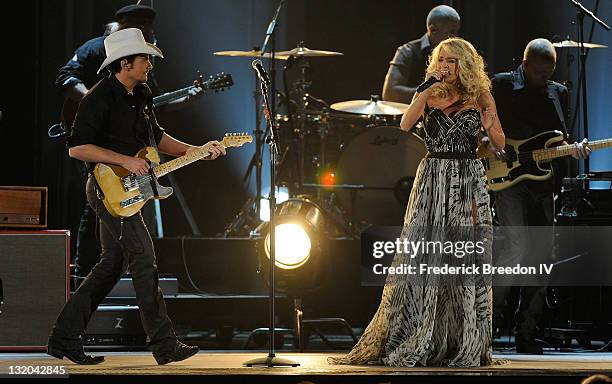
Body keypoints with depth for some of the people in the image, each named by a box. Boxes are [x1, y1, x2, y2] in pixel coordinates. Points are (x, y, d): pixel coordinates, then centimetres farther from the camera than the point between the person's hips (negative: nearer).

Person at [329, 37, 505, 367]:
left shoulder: (480, 97, 6)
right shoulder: (428, 96, 8)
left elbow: (500, 144, 7)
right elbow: (403, 127, -9)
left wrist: (490, 126, -13)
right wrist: (425, 92, -12)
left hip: (469, 182, -1)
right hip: (432, 180, 1)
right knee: (418, 257, -5)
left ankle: (466, 346, 5)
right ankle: (408, 344, -1)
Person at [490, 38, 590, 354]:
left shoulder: (558, 93, 13)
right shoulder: (501, 86, -2)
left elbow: (561, 137, 17)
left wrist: (574, 148, -5)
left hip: (543, 184, 6)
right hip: (507, 180, -6)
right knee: (518, 250, -19)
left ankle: (526, 336, 12)